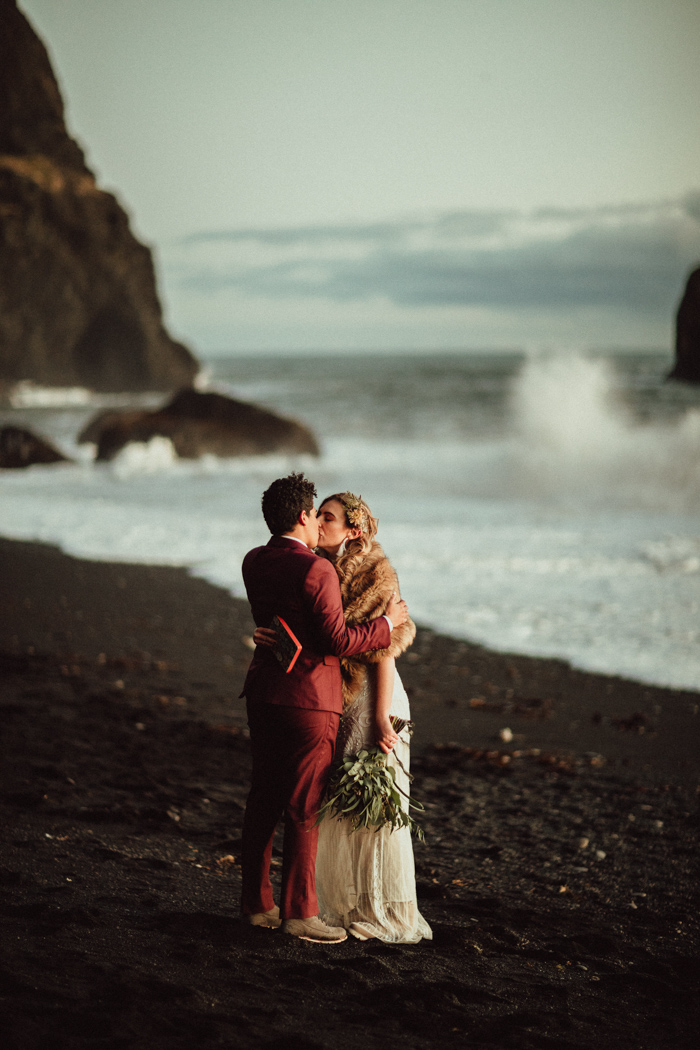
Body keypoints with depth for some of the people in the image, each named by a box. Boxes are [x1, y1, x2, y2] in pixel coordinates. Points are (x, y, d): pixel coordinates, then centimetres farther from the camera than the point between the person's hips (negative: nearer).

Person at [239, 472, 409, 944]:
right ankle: (299, 911, 2)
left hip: (264, 693, 8)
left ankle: (258, 903, 20)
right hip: (309, 700, -8)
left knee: (264, 799, 13)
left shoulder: (254, 563, 7)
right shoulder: (317, 571, -17)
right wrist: (387, 623, -5)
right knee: (305, 807, -1)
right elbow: (338, 641, -20)